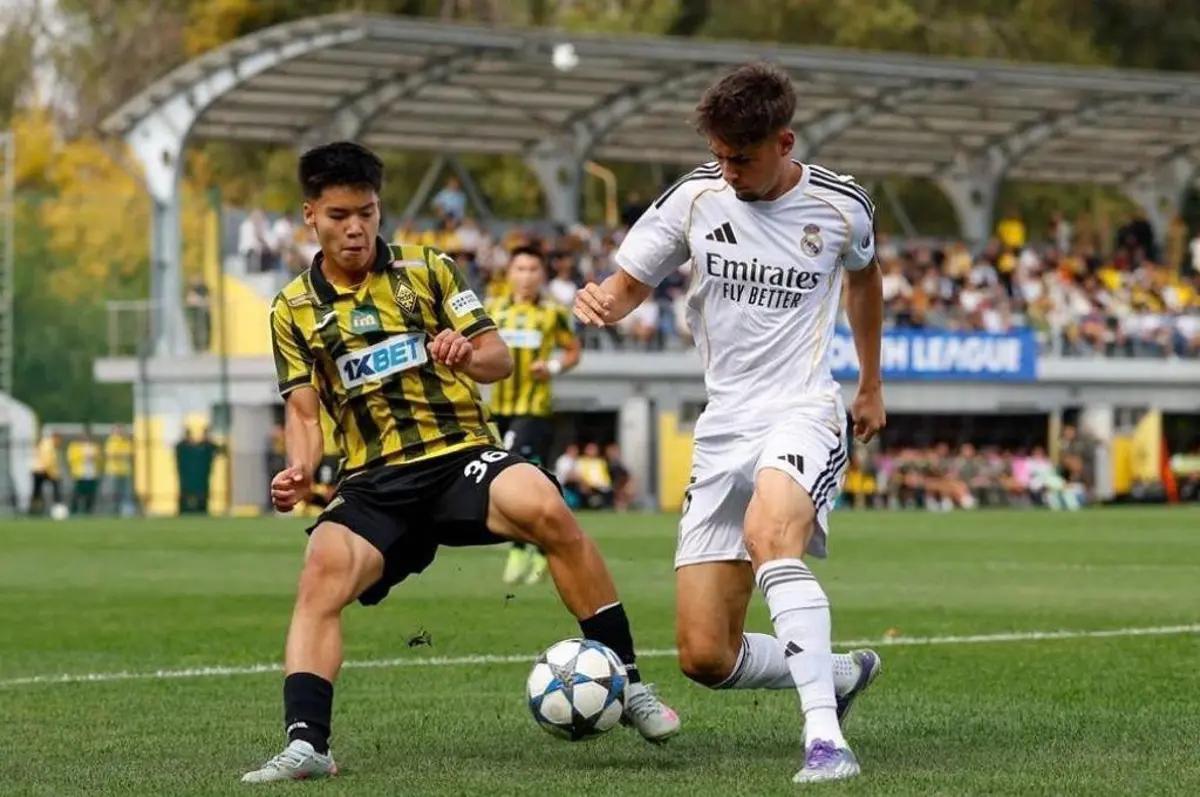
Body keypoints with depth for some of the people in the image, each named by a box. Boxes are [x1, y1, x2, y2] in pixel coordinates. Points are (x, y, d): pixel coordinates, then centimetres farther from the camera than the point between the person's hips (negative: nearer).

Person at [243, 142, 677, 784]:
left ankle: (626, 682, -22)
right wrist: (299, 469, -10)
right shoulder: (293, 309, 11)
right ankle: (305, 745, -30)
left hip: (461, 454, -1)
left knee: (546, 510, -31)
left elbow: (499, 358, 5)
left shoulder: (429, 270, 8)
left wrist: (468, 355, -19)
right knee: (321, 575, -27)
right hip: (373, 481, 1)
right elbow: (304, 411, 11)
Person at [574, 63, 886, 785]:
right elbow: (629, 285, 9)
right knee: (706, 657, -2)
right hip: (724, 426, 4)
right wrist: (600, 301, -16)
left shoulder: (841, 207, -3)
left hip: (804, 412, -4)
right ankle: (841, 674, 27)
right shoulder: (697, 198, -1)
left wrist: (872, 385, 29)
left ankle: (826, 742, -41)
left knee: (769, 533, -40)